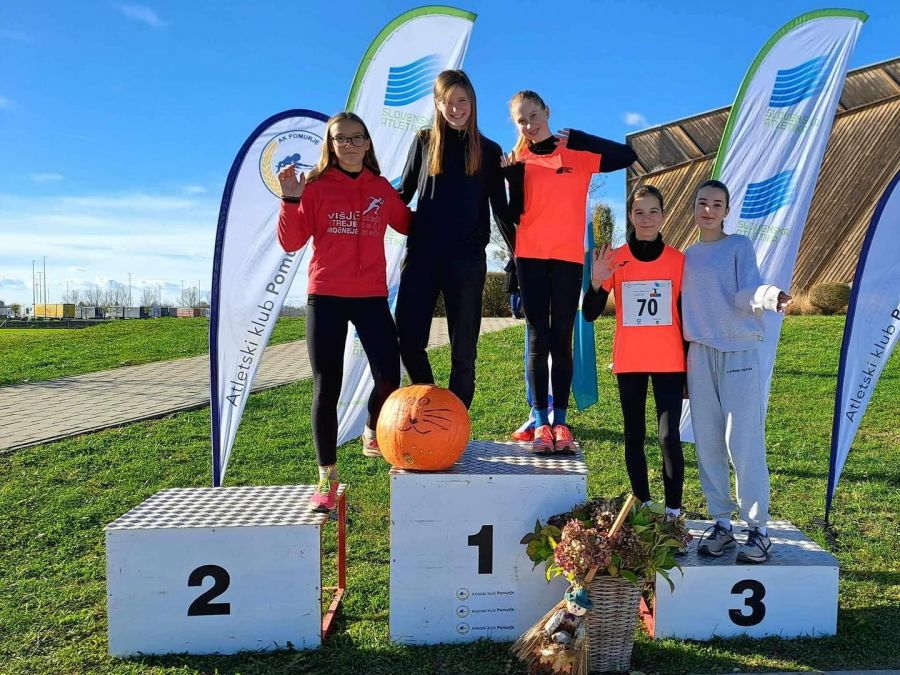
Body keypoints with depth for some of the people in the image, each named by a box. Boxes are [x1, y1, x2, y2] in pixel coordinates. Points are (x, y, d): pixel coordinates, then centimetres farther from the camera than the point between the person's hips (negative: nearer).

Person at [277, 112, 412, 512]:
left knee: (390, 378, -4)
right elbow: (291, 243, -5)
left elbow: (409, 225, 18)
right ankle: (327, 478, 11)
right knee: (326, 388, 0)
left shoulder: (381, 189, 9)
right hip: (326, 298, -2)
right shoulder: (315, 186, 2)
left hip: (372, 297, 2)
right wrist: (291, 200, -16)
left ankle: (374, 434, 30)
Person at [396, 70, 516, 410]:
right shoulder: (425, 141, 9)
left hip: (467, 258, 0)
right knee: (409, 341, -4)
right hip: (422, 254, 1)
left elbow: (500, 207, 12)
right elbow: (403, 194, 13)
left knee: (463, 349, 2)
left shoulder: (489, 150, 9)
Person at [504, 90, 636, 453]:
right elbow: (516, 211, -2)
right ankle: (540, 422, 3)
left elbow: (627, 155, -8)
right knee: (538, 340, 0)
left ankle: (560, 422, 6)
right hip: (531, 256, 1)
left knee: (561, 340, 2)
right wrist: (513, 174, -14)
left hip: (569, 256, 0)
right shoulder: (519, 158, 7)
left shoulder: (578, 153, 5)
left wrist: (577, 138, -8)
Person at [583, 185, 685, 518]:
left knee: (669, 436, -7)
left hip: (669, 363, -1)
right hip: (629, 362, 1)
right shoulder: (615, 259, 0)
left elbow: (684, 315, 6)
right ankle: (643, 506, 21)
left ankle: (673, 510, 4)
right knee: (634, 436, 9)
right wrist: (596, 282, -21)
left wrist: (690, 367, 6)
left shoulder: (678, 259, 1)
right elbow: (590, 314, -2)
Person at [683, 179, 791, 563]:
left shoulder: (739, 246, 2)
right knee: (707, 445, 5)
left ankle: (758, 529, 5)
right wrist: (682, 363, 12)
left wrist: (770, 296, -36)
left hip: (739, 354, -4)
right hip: (699, 356, 4)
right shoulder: (687, 256, 14)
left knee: (744, 443, -7)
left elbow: (746, 293, -13)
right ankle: (721, 524, 17)